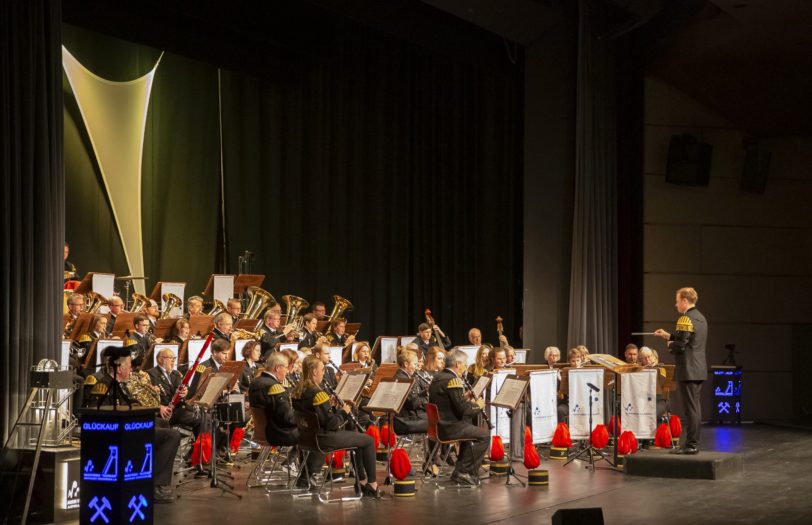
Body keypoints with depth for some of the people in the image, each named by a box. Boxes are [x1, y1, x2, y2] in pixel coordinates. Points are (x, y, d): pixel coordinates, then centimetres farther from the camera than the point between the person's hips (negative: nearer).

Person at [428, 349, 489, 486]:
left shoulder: (438, 378, 12)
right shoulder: (453, 380, -18)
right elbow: (463, 409, -21)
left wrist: (465, 399, 12)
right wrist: (478, 405, -3)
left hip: (438, 426, 10)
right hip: (449, 428, -10)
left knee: (469, 428, 29)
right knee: (484, 435, -2)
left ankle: (460, 470, 27)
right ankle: (464, 472, 2)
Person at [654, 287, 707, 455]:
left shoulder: (685, 319, -15)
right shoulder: (700, 318, 14)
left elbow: (680, 346, -21)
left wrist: (670, 345, -1)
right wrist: (667, 335, 21)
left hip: (688, 370, -9)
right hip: (699, 369, 9)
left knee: (690, 408, -6)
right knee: (695, 407, 13)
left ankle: (690, 445, -4)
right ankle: (694, 442, 19)